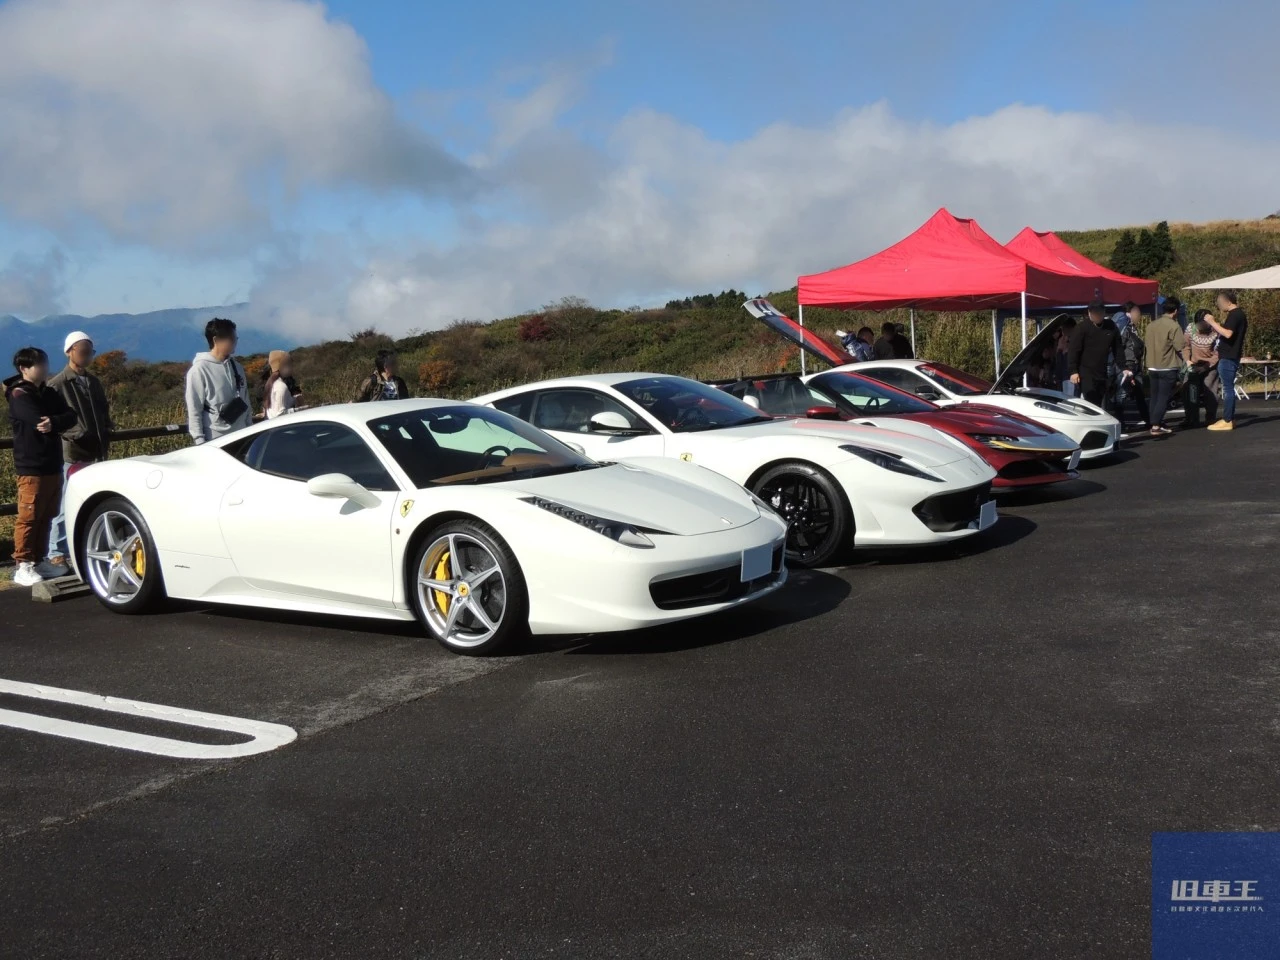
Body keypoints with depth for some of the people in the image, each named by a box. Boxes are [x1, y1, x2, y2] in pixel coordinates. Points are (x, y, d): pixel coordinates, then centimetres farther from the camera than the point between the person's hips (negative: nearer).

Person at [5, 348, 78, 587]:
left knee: (46, 518, 11)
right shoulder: (19, 395, -9)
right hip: (31, 468, -7)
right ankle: (23, 566, -2)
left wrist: (53, 423, -18)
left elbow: (71, 416, 1)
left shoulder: (49, 394, 14)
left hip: (53, 466, 7)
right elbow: (39, 422, -22)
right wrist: (58, 426, -4)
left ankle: (39, 561, 19)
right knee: (29, 518, -5)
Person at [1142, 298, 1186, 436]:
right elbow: (1180, 346, -17)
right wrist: (1186, 341, 2)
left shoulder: (1151, 324, 7)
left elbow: (1145, 342, 16)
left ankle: (1155, 423, 19)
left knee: (1155, 396, 14)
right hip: (1168, 368, -6)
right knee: (1164, 397, -4)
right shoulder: (1173, 325, -13)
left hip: (1152, 367, 6)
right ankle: (1156, 426, -11)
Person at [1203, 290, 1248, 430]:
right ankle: (1230, 419, 18)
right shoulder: (1239, 314, 17)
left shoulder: (1234, 315, -15)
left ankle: (1227, 421, -7)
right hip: (1232, 356, 10)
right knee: (1229, 388, 14)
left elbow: (1228, 334, -27)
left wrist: (1212, 322, -21)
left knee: (1227, 388, -8)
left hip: (1228, 357, -10)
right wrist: (1216, 328, 16)